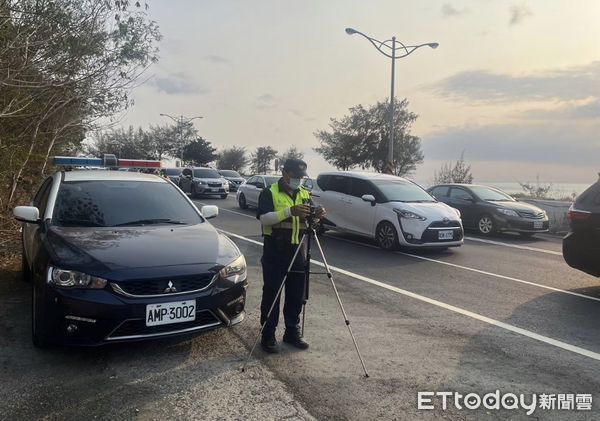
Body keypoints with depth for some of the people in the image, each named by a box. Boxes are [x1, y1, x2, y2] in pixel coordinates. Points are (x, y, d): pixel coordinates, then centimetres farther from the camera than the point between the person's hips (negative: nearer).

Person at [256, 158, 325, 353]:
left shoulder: (305, 194, 12)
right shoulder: (269, 193, -4)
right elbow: (264, 218, -18)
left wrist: (317, 216, -9)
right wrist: (290, 211, -29)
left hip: (298, 253, 5)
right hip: (275, 254, -5)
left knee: (296, 295, 11)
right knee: (271, 295, 2)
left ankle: (292, 332, 25)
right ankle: (268, 335, 12)